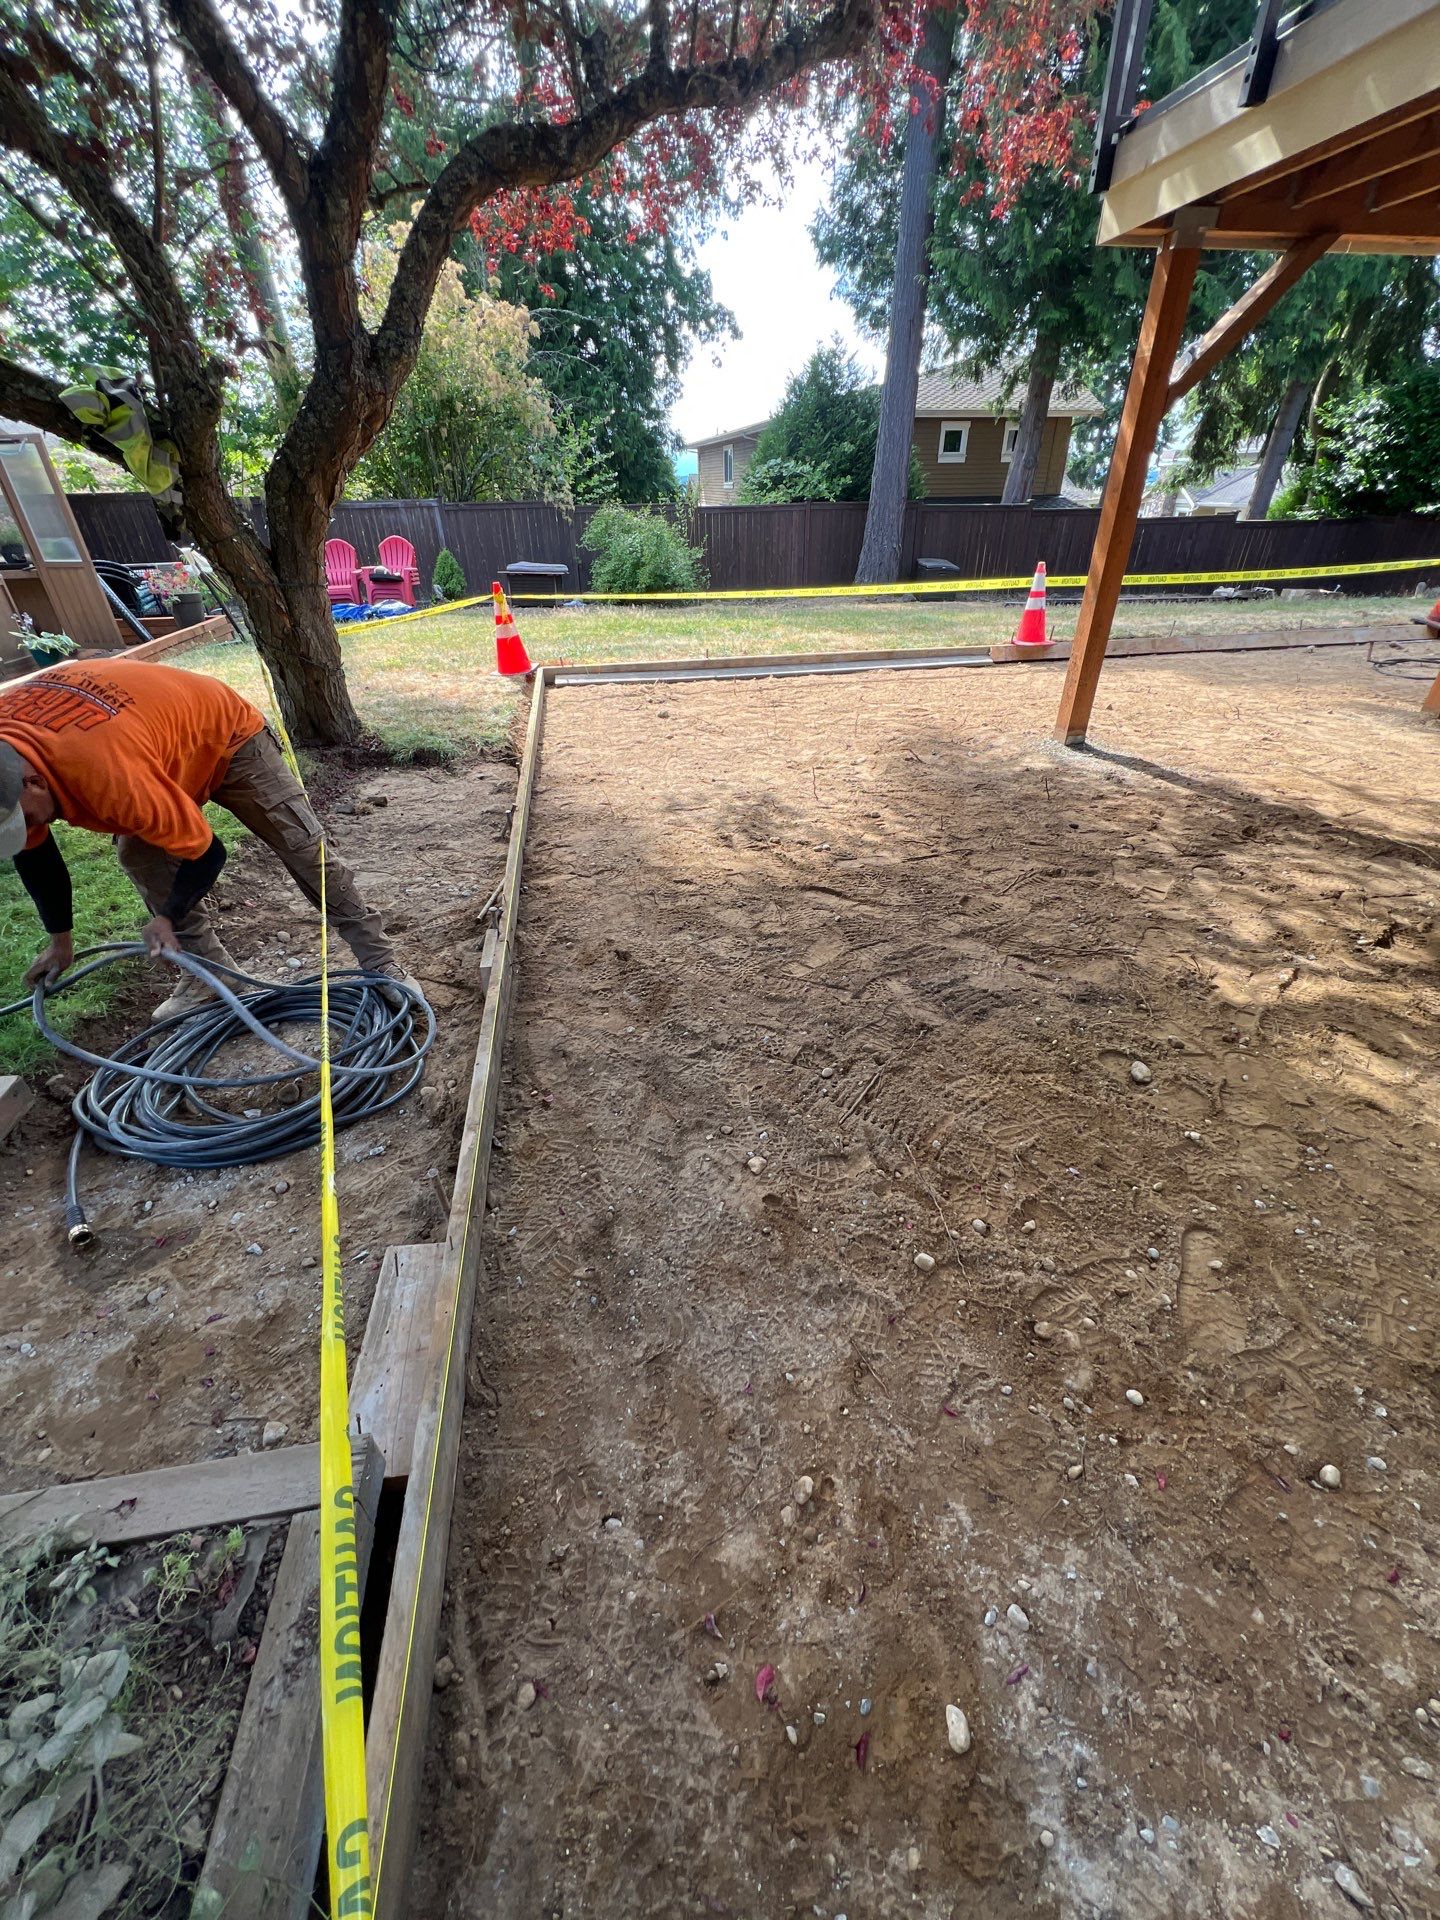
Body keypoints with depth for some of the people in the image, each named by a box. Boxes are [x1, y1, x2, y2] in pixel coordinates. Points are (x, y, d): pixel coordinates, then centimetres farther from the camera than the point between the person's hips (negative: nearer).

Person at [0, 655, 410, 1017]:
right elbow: (33, 853, 0)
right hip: (165, 738, 7)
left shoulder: (108, 772, -42)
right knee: (136, 854, -6)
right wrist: (60, 938, 6)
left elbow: (205, 853, -29)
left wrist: (168, 917, -14)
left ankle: (381, 963, -5)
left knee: (303, 847, -10)